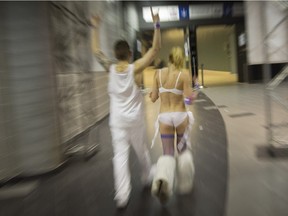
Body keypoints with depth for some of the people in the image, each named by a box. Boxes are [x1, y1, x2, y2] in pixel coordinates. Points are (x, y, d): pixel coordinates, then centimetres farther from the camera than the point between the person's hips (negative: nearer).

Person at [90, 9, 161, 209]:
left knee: (120, 156, 2)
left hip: (117, 120, 1)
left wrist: (95, 28, 18)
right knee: (142, 150, 19)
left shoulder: (110, 68, -4)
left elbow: (96, 51, 11)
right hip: (135, 119, -1)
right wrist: (157, 25, -10)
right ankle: (148, 177, 40)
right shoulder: (136, 68, -12)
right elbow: (155, 49, -12)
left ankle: (122, 195, -1)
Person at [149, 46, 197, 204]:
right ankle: (184, 184, 28)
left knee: (167, 154, 9)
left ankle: (162, 180, -20)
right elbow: (189, 100, -14)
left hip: (164, 117, 1)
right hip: (181, 115, -1)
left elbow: (154, 98, 1)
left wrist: (152, 94, 23)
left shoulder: (159, 73, -1)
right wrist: (194, 95, 8)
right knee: (183, 150, 22)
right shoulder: (184, 74, -9)